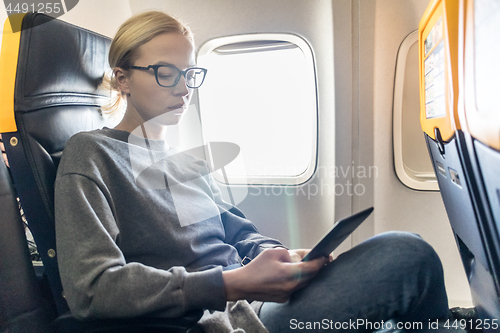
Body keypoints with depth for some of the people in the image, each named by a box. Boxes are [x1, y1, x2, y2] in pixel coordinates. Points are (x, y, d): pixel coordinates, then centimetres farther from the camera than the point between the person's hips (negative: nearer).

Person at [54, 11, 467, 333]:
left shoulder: (188, 160, 18)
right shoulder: (90, 153, -3)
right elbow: (91, 288, -15)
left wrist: (282, 256, -3)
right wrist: (234, 284, -22)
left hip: (252, 299, 7)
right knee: (409, 255, -17)